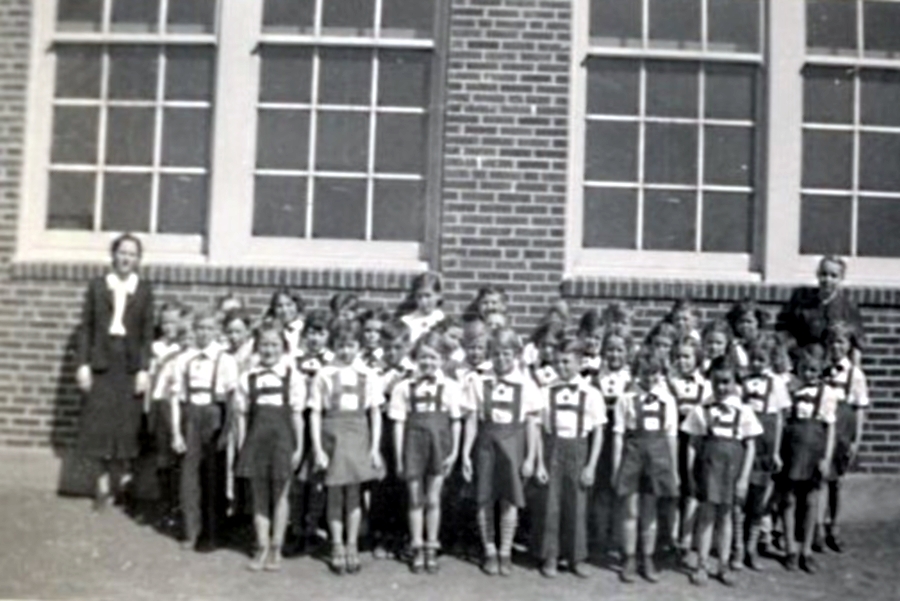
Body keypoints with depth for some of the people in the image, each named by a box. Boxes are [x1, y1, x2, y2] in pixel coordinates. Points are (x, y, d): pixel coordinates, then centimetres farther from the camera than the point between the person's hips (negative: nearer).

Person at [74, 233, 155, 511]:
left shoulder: (144, 290, 6)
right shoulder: (97, 286, 7)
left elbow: (148, 333, 2)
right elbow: (85, 327, 5)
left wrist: (144, 369, -5)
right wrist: (82, 363, -3)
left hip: (130, 362, 0)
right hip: (102, 360, 1)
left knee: (126, 423, 0)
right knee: (99, 421, 0)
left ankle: (110, 480, 17)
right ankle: (114, 476, 17)